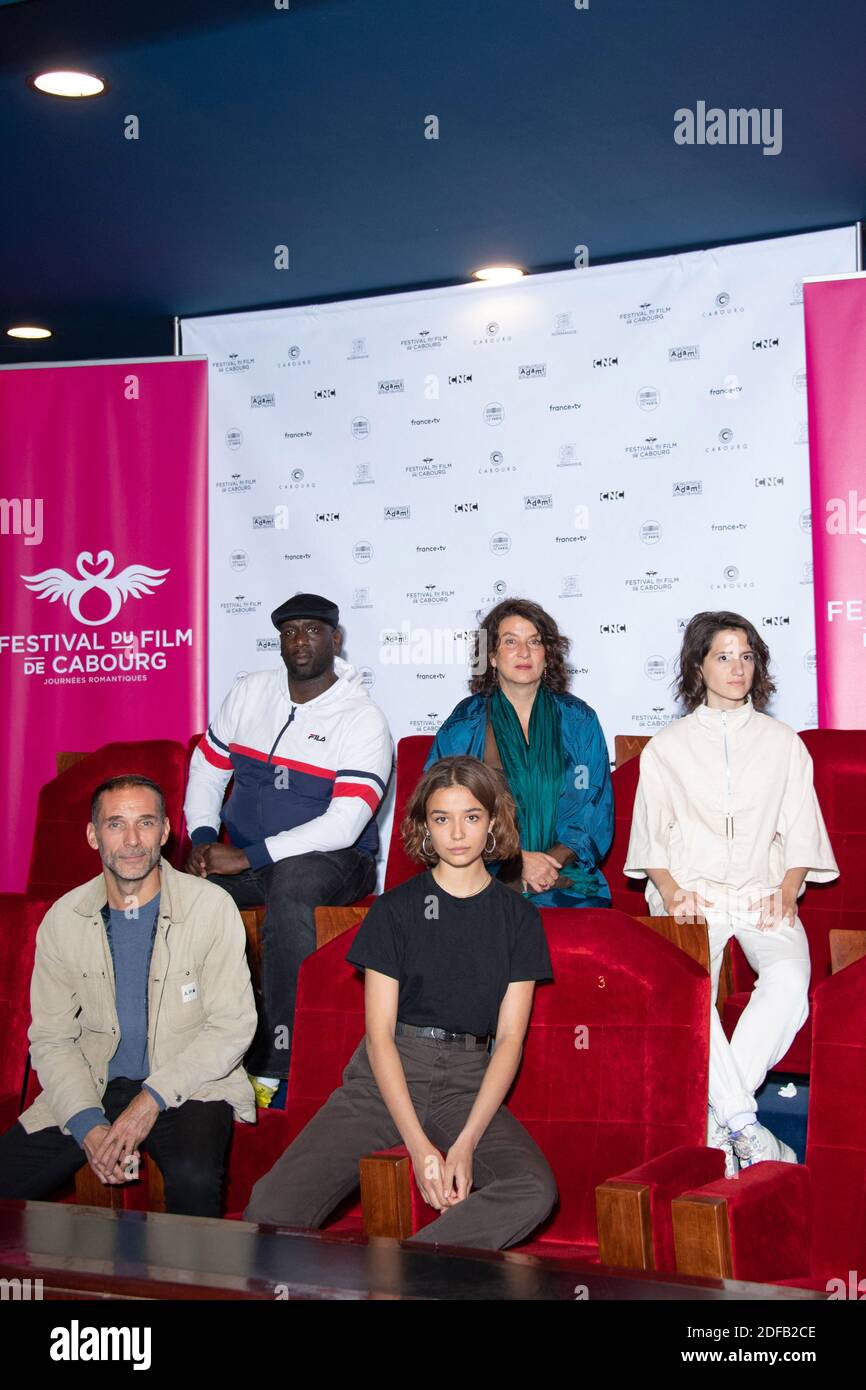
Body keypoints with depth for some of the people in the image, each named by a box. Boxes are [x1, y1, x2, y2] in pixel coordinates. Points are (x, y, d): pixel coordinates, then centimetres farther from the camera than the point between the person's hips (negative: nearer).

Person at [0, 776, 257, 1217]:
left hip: (188, 1086, -3)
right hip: (92, 1088, 3)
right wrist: (88, 1125, -14)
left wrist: (154, 1097, -18)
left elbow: (233, 1026, -9)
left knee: (194, 1177, -32)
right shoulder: (62, 919, 1)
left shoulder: (212, 907, -7)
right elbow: (51, 1039, 2)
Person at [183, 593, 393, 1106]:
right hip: (244, 860, 5)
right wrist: (202, 837, -4)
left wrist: (249, 856, -21)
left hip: (332, 862, -5)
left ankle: (274, 1064, -33)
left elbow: (344, 825, -17)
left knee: (290, 880, -39)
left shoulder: (363, 718, -9)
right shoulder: (249, 692, 9)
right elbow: (208, 768, 16)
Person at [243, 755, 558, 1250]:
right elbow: (379, 1033, -1)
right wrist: (419, 1146, -14)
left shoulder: (518, 917, 8)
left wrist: (466, 1143, -13)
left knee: (535, 1191, -32)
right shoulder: (395, 909, 4)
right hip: (386, 1079, -1)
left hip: (469, 1084, 1)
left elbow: (510, 1038, 1)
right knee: (273, 1206, -26)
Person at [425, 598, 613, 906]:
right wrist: (516, 860, -9)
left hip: (565, 878, 1)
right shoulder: (464, 723, 8)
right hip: (486, 878, -1)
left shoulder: (579, 721, 12)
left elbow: (596, 809, 8)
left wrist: (554, 859, -9)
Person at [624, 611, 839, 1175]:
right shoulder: (666, 748, 15)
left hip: (763, 893, 1)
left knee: (789, 980, -33)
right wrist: (671, 891, -7)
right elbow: (651, 838, 11)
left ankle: (717, 1118, -27)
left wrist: (786, 892, -5)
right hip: (691, 893, 0)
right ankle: (742, 1122, -30)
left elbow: (800, 833, 13)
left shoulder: (782, 742, 17)